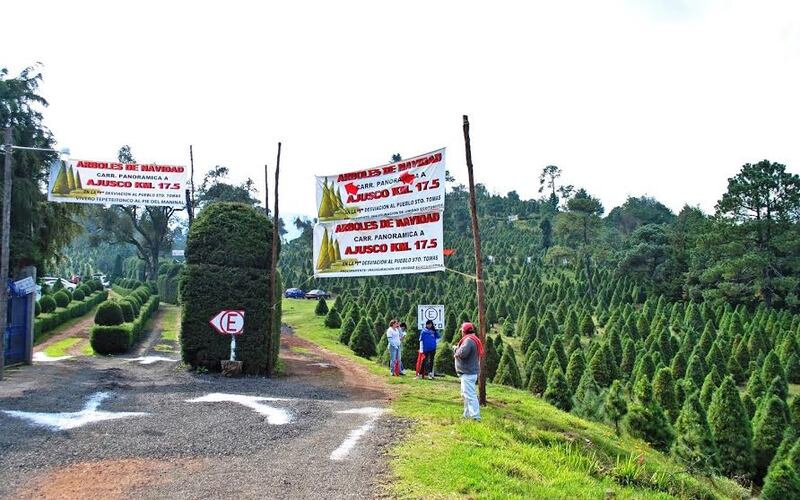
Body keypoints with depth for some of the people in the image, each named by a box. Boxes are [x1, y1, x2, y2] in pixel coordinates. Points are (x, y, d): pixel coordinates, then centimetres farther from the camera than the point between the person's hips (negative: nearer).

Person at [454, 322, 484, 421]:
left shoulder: (469, 340, -18)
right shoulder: (473, 340, 16)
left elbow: (462, 353, -30)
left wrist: (457, 350, -9)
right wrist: (458, 349, 7)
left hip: (468, 373, -11)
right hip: (469, 372, 11)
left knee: (470, 395, -12)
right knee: (465, 394, 20)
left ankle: (476, 417, -14)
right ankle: (467, 415, 28)